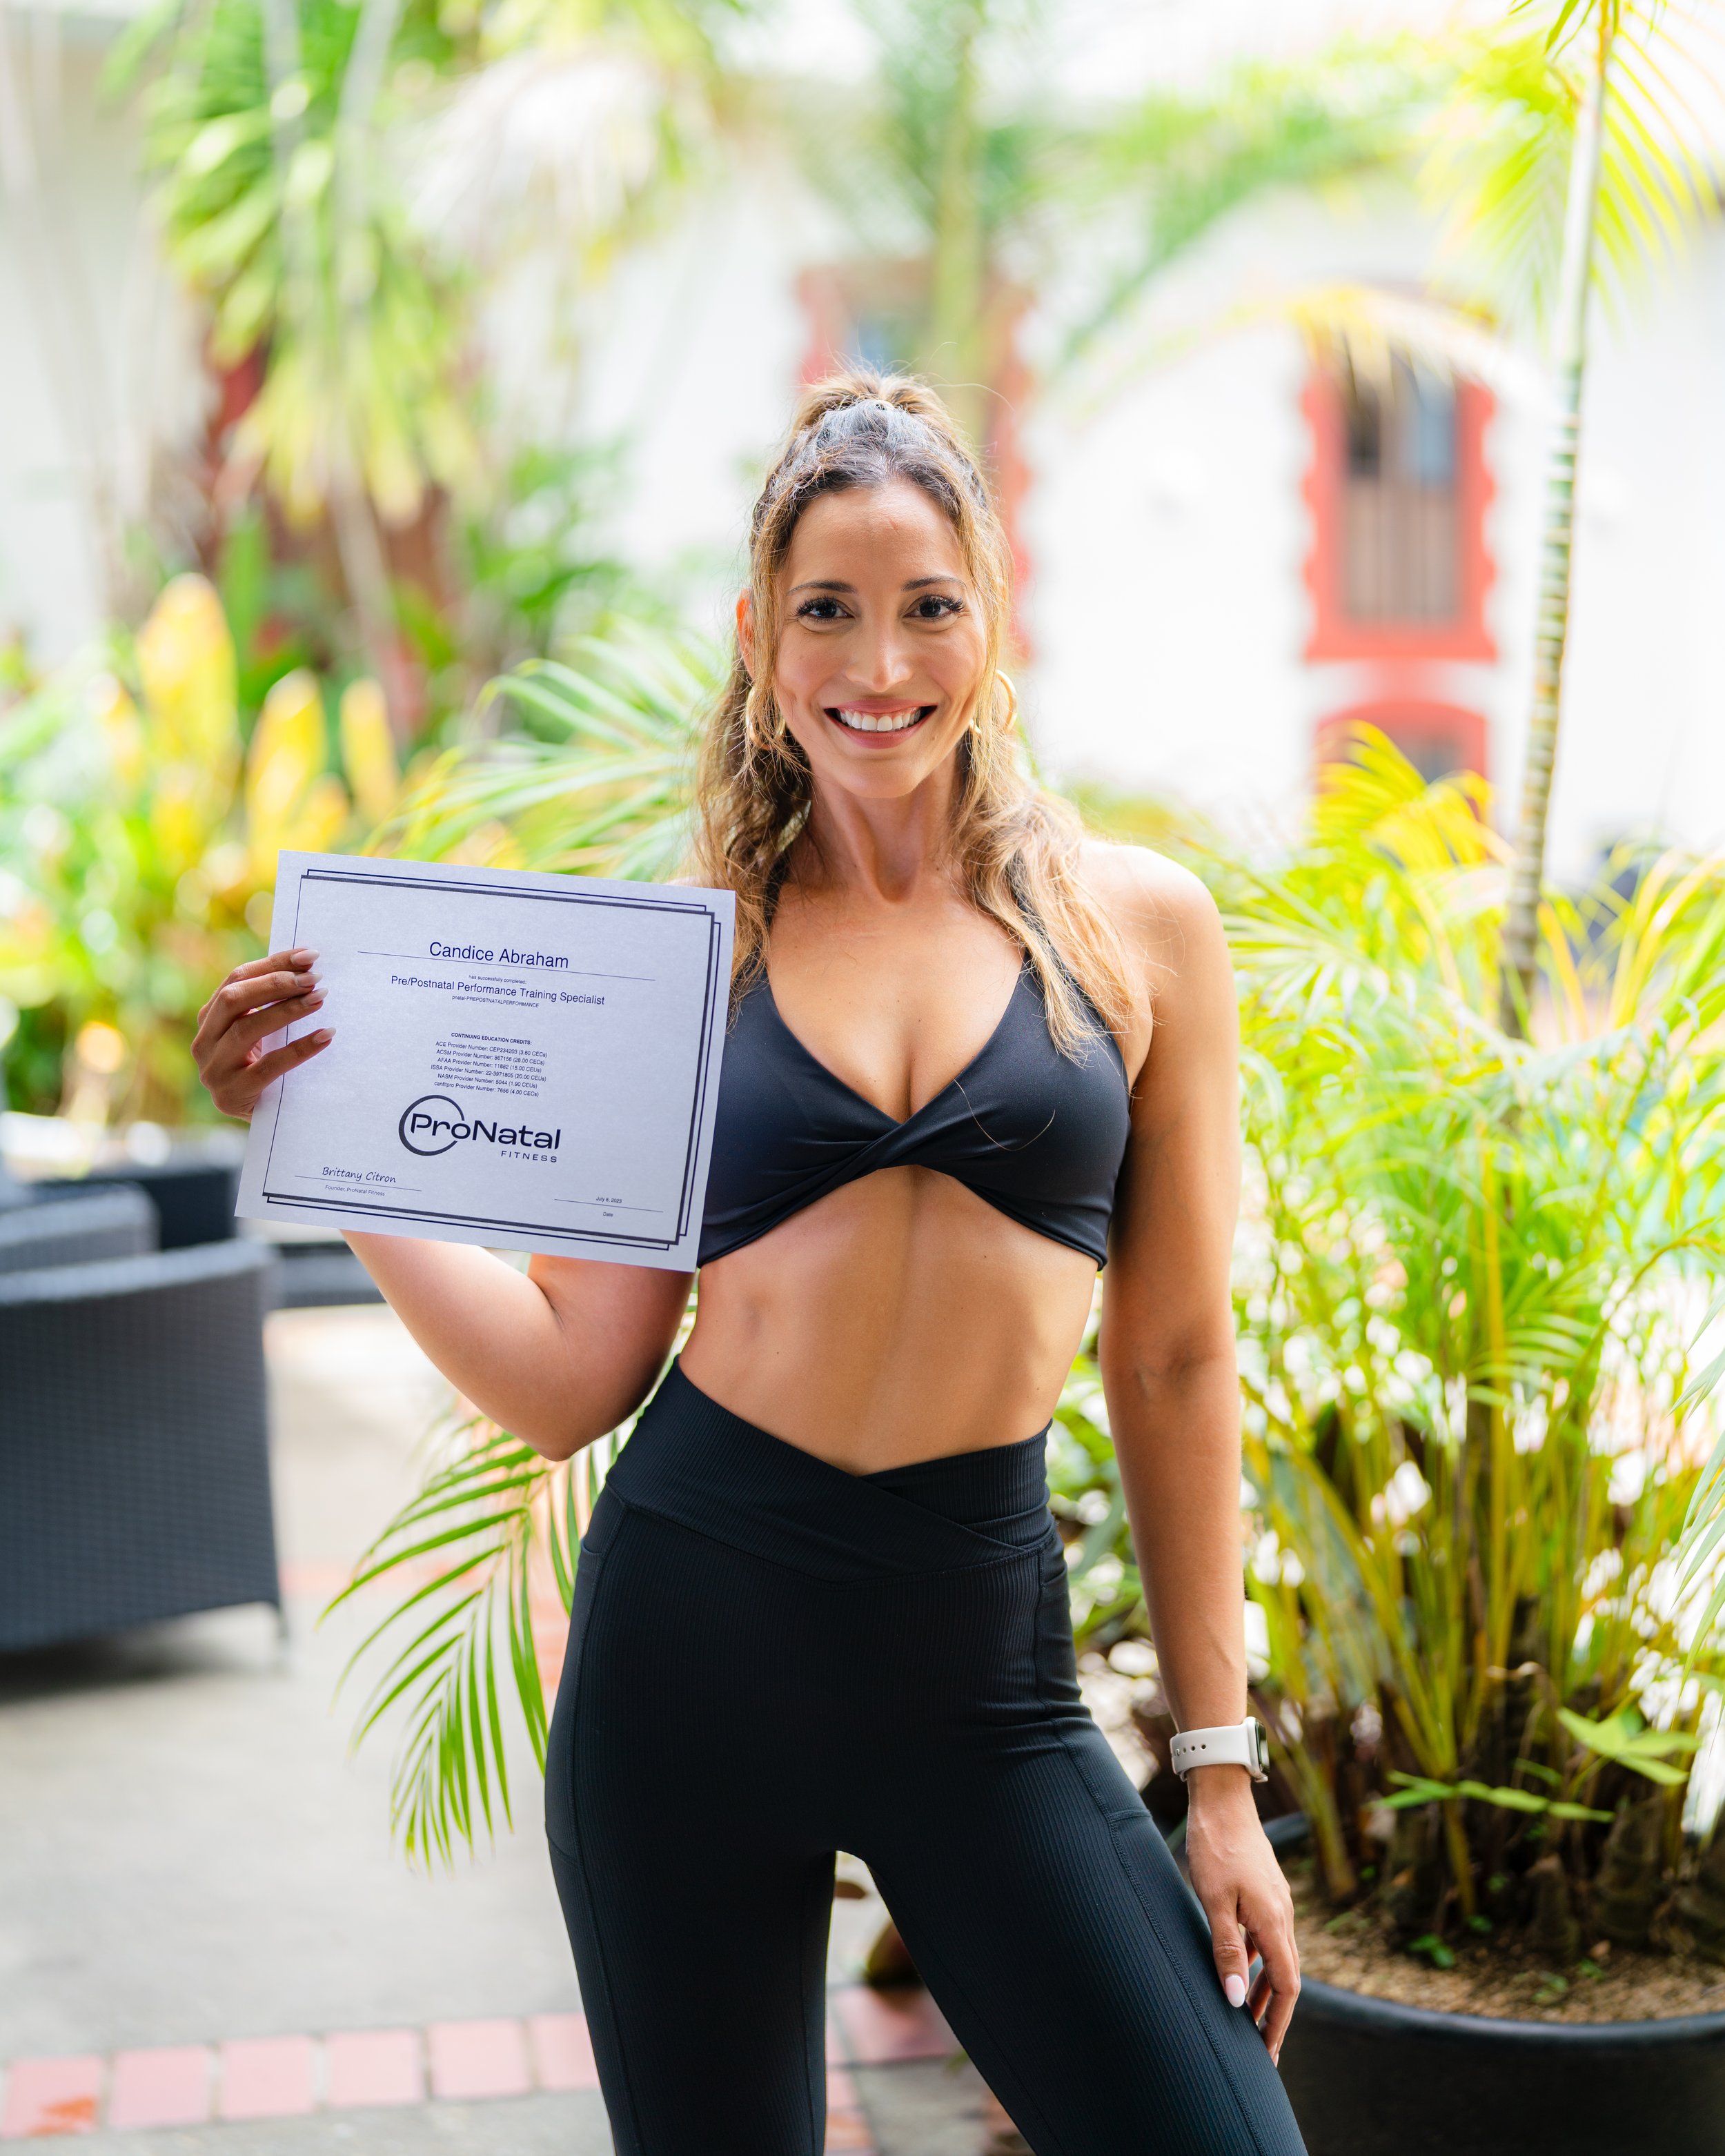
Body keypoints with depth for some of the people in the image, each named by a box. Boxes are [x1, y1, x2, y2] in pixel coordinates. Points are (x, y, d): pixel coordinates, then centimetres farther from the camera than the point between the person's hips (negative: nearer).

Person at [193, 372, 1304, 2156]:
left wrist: (1220, 1771, 4)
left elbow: (1175, 1363, 5)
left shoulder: (1136, 926, 2)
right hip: (692, 1629, 1)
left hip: (978, 1662, 0)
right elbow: (568, 1379, 2)